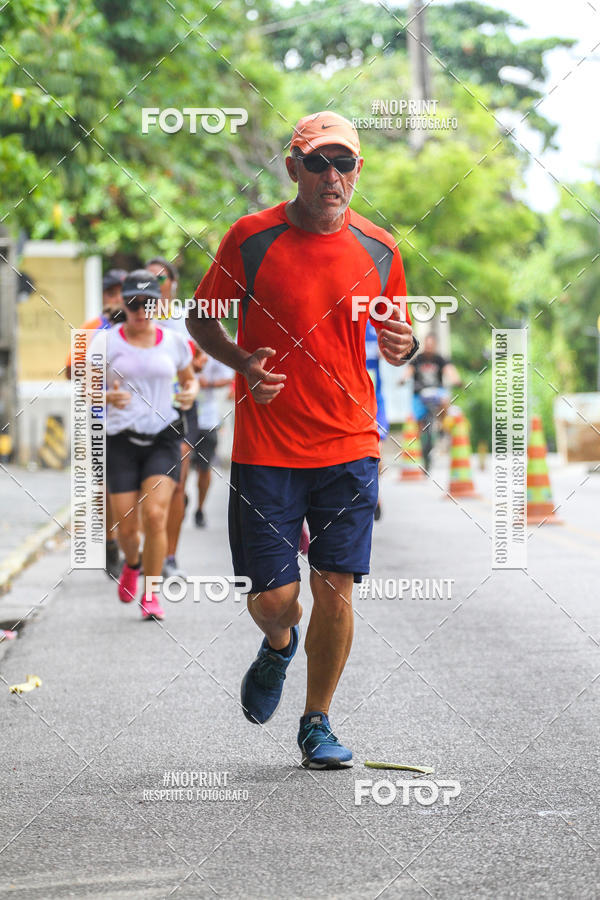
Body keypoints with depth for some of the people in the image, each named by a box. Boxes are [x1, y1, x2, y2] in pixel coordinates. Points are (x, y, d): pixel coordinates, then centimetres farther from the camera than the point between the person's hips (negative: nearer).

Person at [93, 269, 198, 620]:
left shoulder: (174, 342, 5)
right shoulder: (107, 342, -1)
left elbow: (189, 378, 21)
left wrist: (191, 392, -3)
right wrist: (108, 398, -21)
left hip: (163, 438, 0)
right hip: (122, 440, 0)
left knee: (155, 515, -16)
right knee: (127, 527, -2)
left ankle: (151, 595, -1)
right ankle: (132, 563, 35)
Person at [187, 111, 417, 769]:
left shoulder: (378, 249, 4)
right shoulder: (251, 238, -5)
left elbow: (392, 330, 17)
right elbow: (201, 317, 5)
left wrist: (401, 346, -7)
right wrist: (242, 362, -14)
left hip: (350, 447, 2)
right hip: (265, 448, -2)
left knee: (335, 589, -2)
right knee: (271, 597, -3)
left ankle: (317, 723, 16)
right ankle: (279, 644, 35)